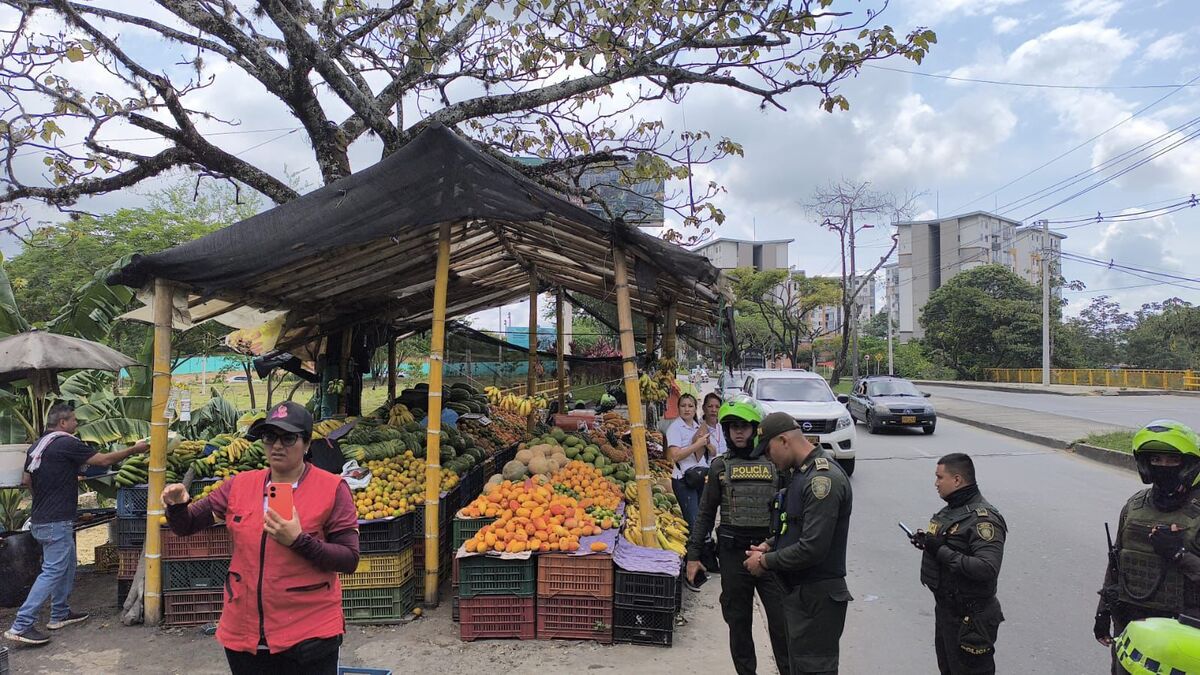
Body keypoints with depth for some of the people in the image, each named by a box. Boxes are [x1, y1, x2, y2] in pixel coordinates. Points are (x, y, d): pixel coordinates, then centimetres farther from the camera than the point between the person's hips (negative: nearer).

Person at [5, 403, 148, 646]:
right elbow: (104, 460, -13)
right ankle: (21, 626, -7)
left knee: (67, 565, 20)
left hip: (40, 519, 10)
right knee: (52, 572, -6)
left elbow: (29, 481, 21)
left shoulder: (37, 445, 11)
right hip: (56, 522, -10)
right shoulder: (66, 443, -15)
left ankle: (60, 613, 28)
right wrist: (134, 449, -3)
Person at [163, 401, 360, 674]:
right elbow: (186, 526, 8)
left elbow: (349, 560, -11)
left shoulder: (332, 489, -9)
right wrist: (176, 506, -13)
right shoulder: (239, 485, 4)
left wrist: (298, 540, -23)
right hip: (243, 635, 4)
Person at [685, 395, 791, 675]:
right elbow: (705, 513, 9)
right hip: (733, 552, 1)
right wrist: (693, 554, 6)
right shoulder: (719, 466, 5)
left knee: (782, 620, -1)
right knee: (738, 621, 11)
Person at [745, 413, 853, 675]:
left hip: (817, 597, -10)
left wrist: (765, 561, -15)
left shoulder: (823, 479, -23)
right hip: (800, 592, 10)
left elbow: (812, 549, -27)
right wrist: (769, 546, 6)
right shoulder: (803, 472, 10)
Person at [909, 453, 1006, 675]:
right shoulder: (952, 509, 8)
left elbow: (987, 569, -33)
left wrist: (941, 551, -28)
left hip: (968, 617, -9)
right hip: (944, 607, 9)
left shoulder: (983, 518, -22)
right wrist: (928, 541, 1)